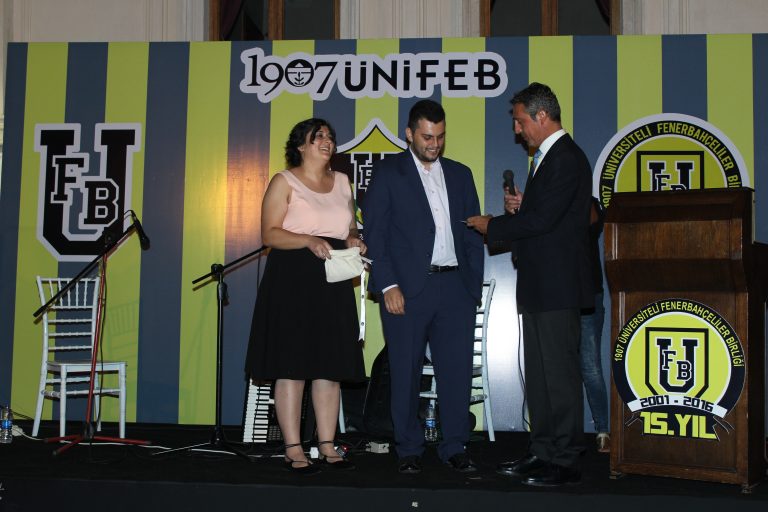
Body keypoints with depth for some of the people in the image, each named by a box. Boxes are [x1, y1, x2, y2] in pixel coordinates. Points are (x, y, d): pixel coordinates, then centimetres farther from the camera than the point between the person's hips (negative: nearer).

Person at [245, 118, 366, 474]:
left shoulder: (342, 182, 17)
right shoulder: (284, 182, 1)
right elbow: (269, 233, -8)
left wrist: (354, 240, 0)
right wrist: (308, 240, -21)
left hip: (333, 282, 5)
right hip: (292, 281, -5)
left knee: (331, 365, 4)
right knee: (291, 365, -5)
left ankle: (327, 446, 11)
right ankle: (293, 450, 1)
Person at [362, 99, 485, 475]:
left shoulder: (460, 174, 16)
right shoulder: (388, 172, 4)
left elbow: (473, 233, 16)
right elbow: (374, 231, -3)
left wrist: (475, 285, 7)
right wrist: (388, 285, -11)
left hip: (455, 286, 3)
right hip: (406, 288, -3)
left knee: (457, 370, 3)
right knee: (405, 372, 3)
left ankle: (455, 447, 15)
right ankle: (409, 450, 15)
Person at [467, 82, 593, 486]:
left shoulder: (566, 158, -13)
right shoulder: (546, 157, 19)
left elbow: (542, 219, -21)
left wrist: (492, 226, -9)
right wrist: (518, 206, 3)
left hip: (557, 285, -11)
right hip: (538, 285, 11)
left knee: (559, 372, -5)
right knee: (537, 372, 14)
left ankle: (565, 461, 3)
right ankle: (542, 452, 23)